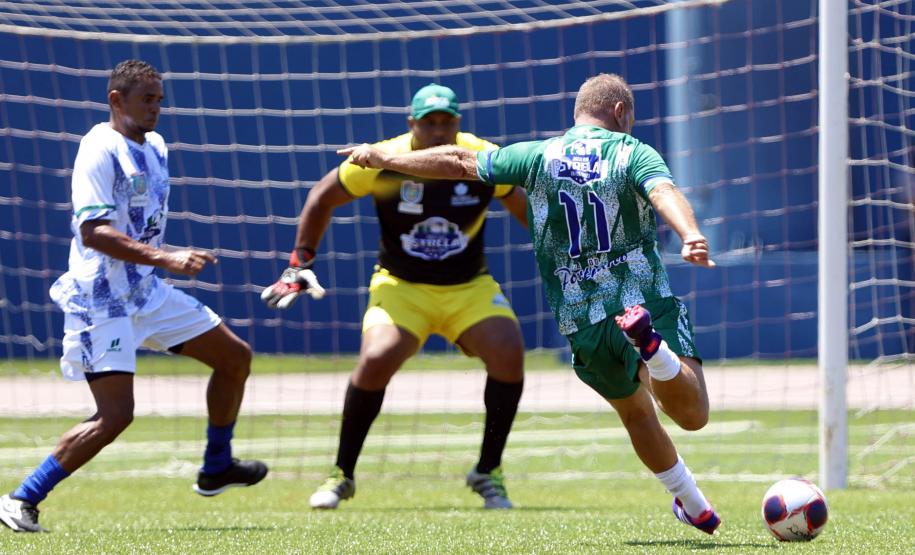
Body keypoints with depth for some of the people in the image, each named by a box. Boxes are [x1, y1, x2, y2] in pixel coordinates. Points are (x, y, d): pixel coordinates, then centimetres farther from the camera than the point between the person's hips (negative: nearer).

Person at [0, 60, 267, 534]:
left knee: (236, 357, 13)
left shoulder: (155, 147, 12)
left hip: (147, 293, 9)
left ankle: (216, 468, 29)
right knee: (115, 415, -18)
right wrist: (166, 259, -30)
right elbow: (93, 232, -26)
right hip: (101, 301, -9)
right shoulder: (100, 150, -16)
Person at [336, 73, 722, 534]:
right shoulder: (632, 153, 0)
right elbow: (664, 192, -21)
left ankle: (694, 507, 30)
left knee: (636, 412, 26)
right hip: (648, 300, -3)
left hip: (582, 322, 4)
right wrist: (690, 236, -40)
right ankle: (655, 349, -42)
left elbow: (459, 162, 14)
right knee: (693, 415, -14)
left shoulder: (540, 156, 8)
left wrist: (384, 158, 25)